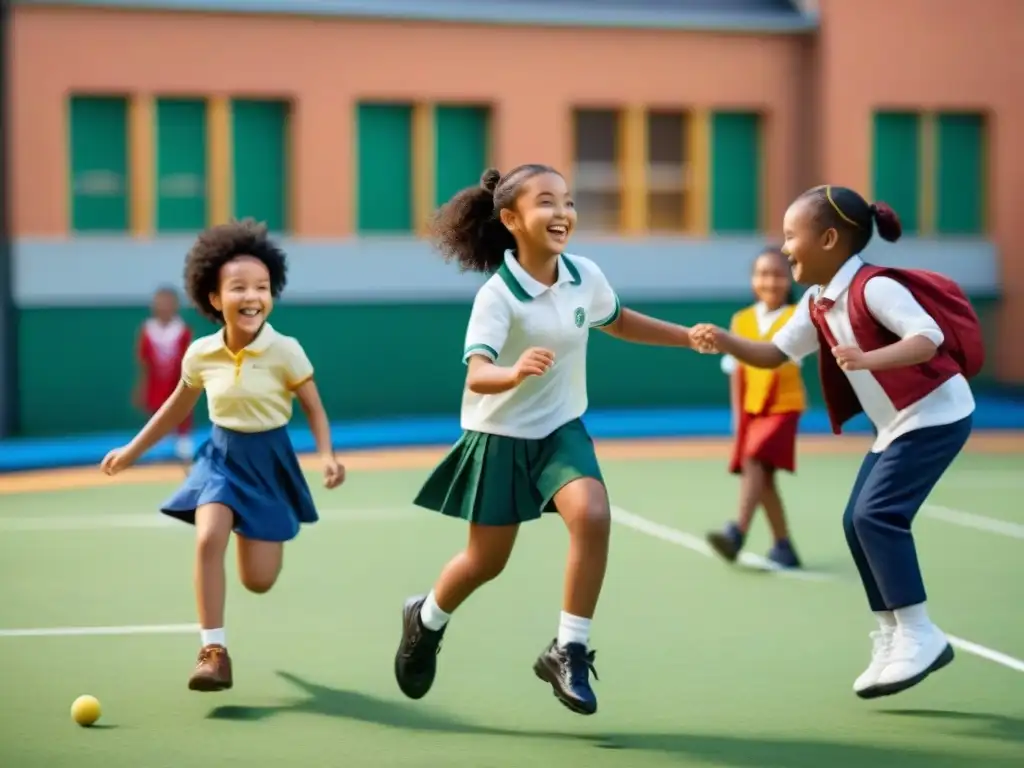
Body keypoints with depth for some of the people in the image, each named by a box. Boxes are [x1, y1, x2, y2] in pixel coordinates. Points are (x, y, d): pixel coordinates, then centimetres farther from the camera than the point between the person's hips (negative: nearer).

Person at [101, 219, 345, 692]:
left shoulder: (285, 351, -16)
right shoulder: (200, 354, -7)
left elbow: (314, 409, -6)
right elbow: (177, 408, 10)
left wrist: (327, 456, -23)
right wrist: (132, 451, 16)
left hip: (269, 460, -2)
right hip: (221, 455, 2)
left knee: (258, 581, 2)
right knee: (208, 538, -24)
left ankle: (261, 542, 42)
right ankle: (214, 652, -14)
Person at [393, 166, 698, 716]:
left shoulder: (586, 276, -7)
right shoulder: (496, 295, -23)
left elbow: (619, 323, 16)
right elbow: (477, 376, -35)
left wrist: (688, 336, 16)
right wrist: (516, 372, -56)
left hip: (560, 429, 4)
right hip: (500, 437, -4)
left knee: (593, 517, -23)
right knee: (487, 560, 6)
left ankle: (568, 651, -9)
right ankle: (425, 621, 39)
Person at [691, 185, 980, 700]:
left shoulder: (875, 287, -21)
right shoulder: (817, 306, 6)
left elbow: (930, 337, -31)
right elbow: (775, 354, 13)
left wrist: (868, 359, -45)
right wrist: (726, 343, -4)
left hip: (935, 414, -10)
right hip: (897, 424, 10)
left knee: (876, 512, -19)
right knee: (858, 522, 4)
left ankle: (919, 635, -12)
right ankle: (894, 637, 12)